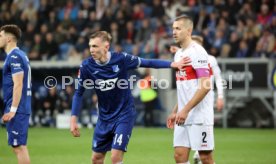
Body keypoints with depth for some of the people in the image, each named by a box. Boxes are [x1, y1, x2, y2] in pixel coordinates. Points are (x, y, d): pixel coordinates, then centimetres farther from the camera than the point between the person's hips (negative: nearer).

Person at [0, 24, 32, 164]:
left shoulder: (14, 57, -13)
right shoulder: (20, 55, 16)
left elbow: (18, 85, -20)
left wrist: (12, 110, -21)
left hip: (17, 109, -10)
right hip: (22, 108, 10)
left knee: (19, 146, -8)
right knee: (18, 146, 12)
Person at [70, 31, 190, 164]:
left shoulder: (121, 59, -17)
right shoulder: (86, 66, -11)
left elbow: (146, 63, -5)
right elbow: (79, 93, -1)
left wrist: (173, 64, -12)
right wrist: (73, 119, -7)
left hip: (124, 114, -4)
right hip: (104, 117, 4)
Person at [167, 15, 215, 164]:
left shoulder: (197, 52, -11)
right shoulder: (178, 54, 16)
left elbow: (205, 86, -19)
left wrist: (185, 110, -21)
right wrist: (175, 112, 18)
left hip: (200, 116, -8)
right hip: (183, 115, 8)